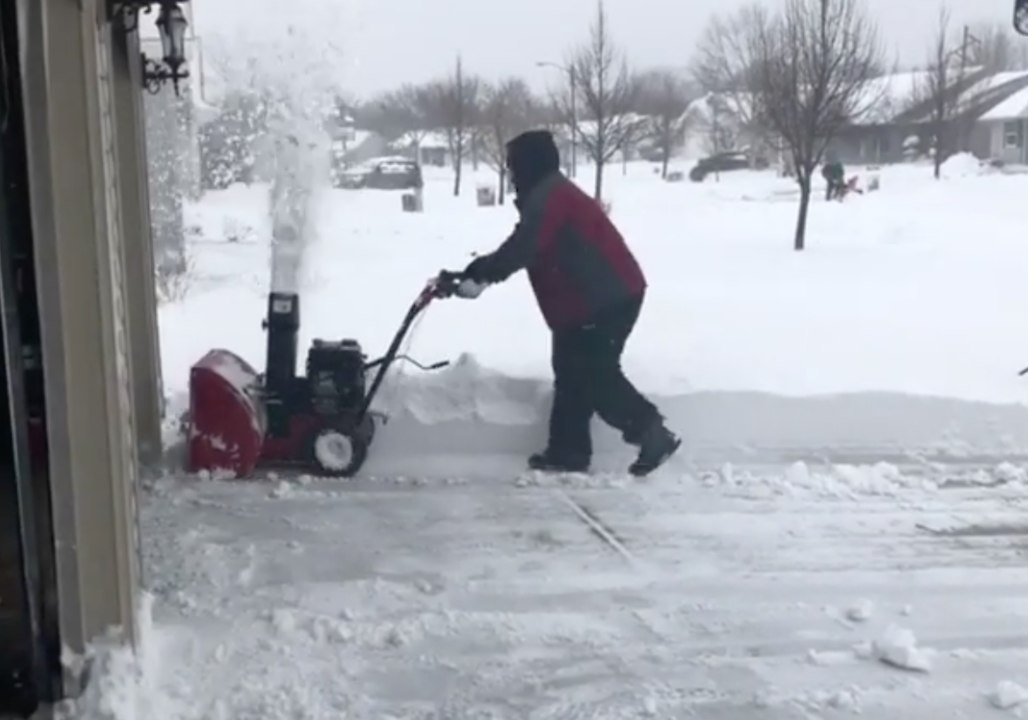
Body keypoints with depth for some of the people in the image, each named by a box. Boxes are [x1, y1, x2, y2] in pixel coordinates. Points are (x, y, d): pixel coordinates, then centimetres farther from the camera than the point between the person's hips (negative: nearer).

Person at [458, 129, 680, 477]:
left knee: (595, 374, -7)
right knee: (573, 375, 12)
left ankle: (652, 432, -1)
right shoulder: (549, 195, 21)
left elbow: (522, 248, -25)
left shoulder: (548, 197, -15)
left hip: (607, 299, -11)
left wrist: (480, 271, -16)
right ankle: (567, 451, 17)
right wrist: (482, 270, 14)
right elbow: (526, 249, 22)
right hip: (590, 300, 11)